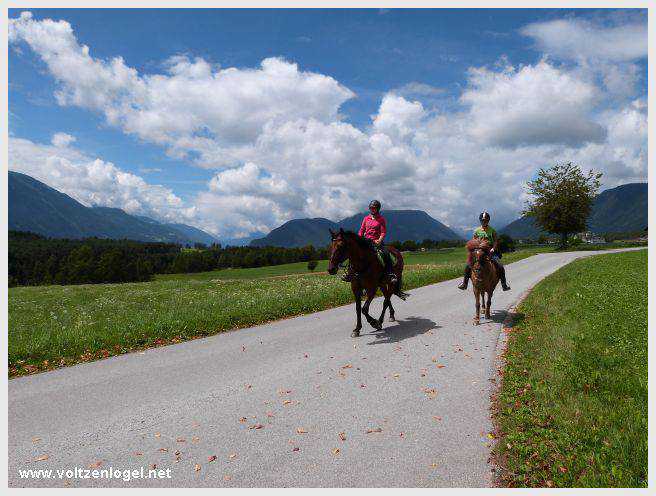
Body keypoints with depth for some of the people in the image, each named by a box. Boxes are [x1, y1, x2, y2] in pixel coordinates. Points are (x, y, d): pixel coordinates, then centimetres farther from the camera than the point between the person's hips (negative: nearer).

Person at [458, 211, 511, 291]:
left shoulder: (492, 230, 4)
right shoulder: (477, 231, 7)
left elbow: (496, 241, 1)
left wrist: (493, 249, -15)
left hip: (491, 251, -1)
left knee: (500, 267, -17)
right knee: (468, 266, -15)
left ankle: (504, 284, -2)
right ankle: (464, 282, -3)